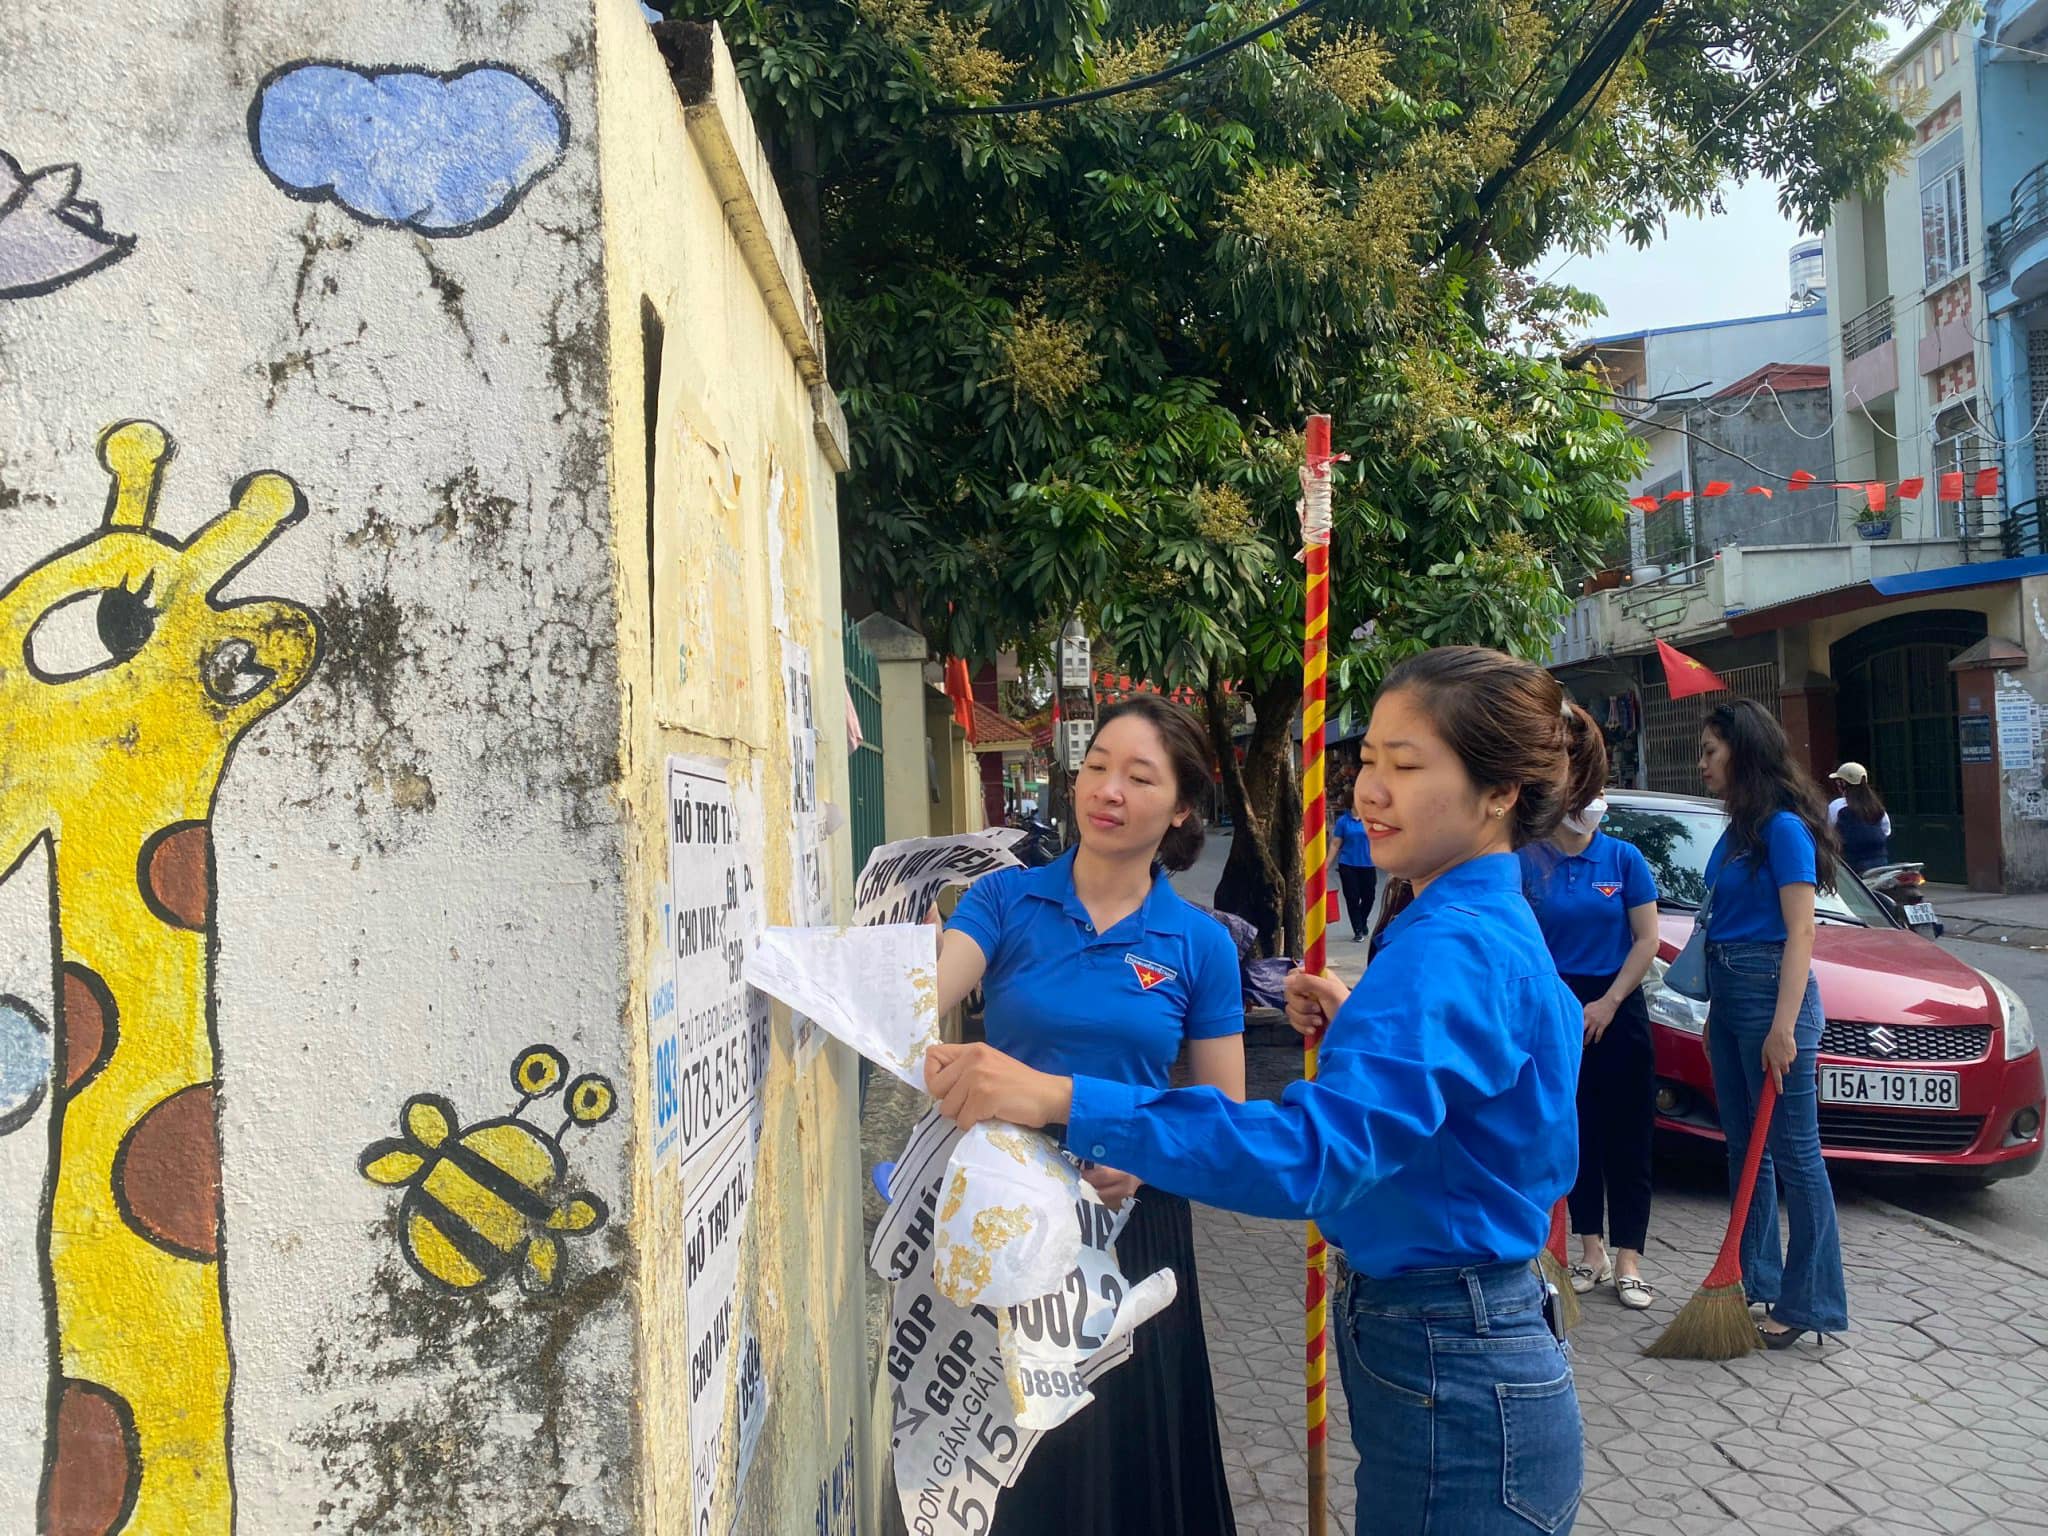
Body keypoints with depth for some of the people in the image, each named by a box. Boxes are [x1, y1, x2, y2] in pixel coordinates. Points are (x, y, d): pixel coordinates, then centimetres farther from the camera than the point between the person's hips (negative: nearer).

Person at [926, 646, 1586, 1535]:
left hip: (1457, 1392, -10)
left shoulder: (1453, 948, -23)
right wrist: (1361, 1031, 5)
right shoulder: (1499, 930, 9)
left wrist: (1063, 1099, -43)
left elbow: (1316, 1150, -37)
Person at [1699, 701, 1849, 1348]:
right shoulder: (1736, 832, 15)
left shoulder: (1784, 828, -13)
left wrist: (1784, 1026, -23)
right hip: (1728, 994, 10)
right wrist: (1714, 1017, 19)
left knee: (1793, 1153, -3)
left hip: (1771, 993, -10)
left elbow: (1799, 932, -18)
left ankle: (1808, 1304, 4)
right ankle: (1755, 1284, 25)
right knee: (1745, 1148, 15)